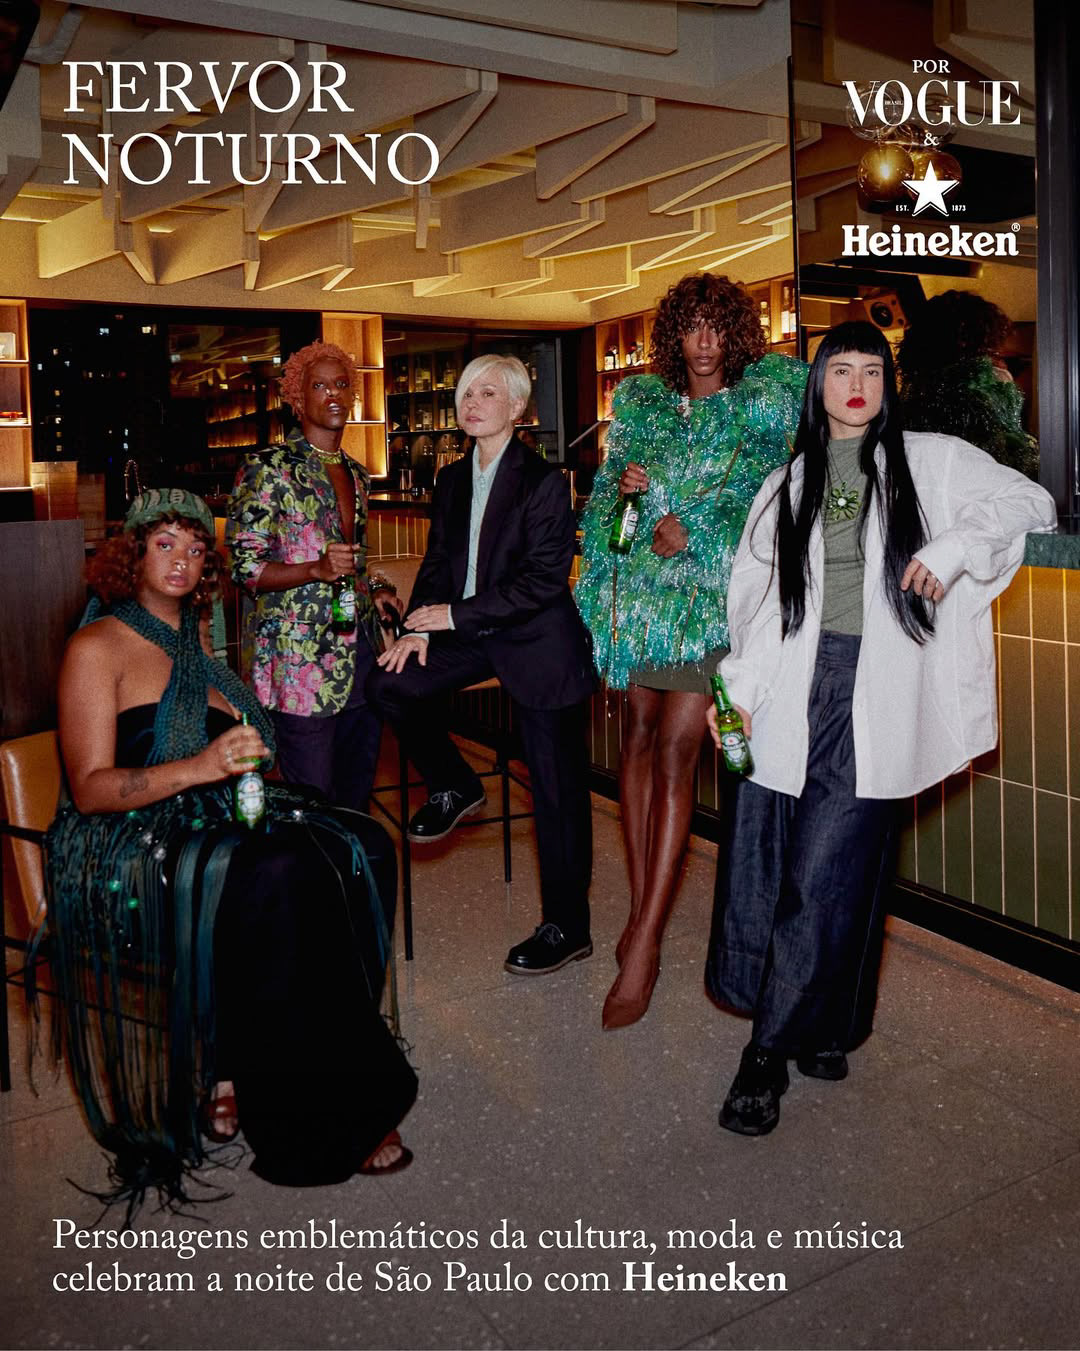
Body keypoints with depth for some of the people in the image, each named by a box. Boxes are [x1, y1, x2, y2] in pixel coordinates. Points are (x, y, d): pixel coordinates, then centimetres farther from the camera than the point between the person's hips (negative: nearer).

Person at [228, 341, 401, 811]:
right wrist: (317, 570, -23)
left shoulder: (356, 475, 16)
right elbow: (244, 565, -10)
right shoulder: (269, 467, -6)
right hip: (303, 662, -7)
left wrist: (374, 587, 7)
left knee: (357, 799, 15)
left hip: (361, 653, 7)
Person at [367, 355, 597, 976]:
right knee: (392, 682, -13)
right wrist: (419, 628, -4)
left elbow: (542, 581, -17)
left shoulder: (544, 481, -12)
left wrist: (455, 615, -17)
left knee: (557, 789, 1)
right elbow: (438, 563, 12)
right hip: (474, 635, 6)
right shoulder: (453, 480, 9)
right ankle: (454, 785, 12)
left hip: (541, 642, -6)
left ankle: (567, 929, 14)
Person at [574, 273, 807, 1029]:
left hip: (710, 595, -4)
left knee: (675, 753, -10)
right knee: (639, 735, 5)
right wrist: (620, 485, -1)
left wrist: (694, 530, -12)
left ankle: (644, 943, -7)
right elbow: (605, 493, 20)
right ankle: (642, 907, 15)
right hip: (638, 588, 5)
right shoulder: (642, 403, 16)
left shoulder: (765, 403, 5)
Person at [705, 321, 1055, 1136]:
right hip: (794, 690, 3)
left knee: (827, 877, -6)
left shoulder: (929, 463, 11)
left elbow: (1030, 503, 10)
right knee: (764, 868, -2)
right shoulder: (786, 485, 17)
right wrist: (739, 688, 4)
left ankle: (771, 1052, 5)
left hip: (876, 697, -2)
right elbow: (754, 595, 13)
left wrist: (953, 548, -6)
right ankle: (820, 1029, 16)